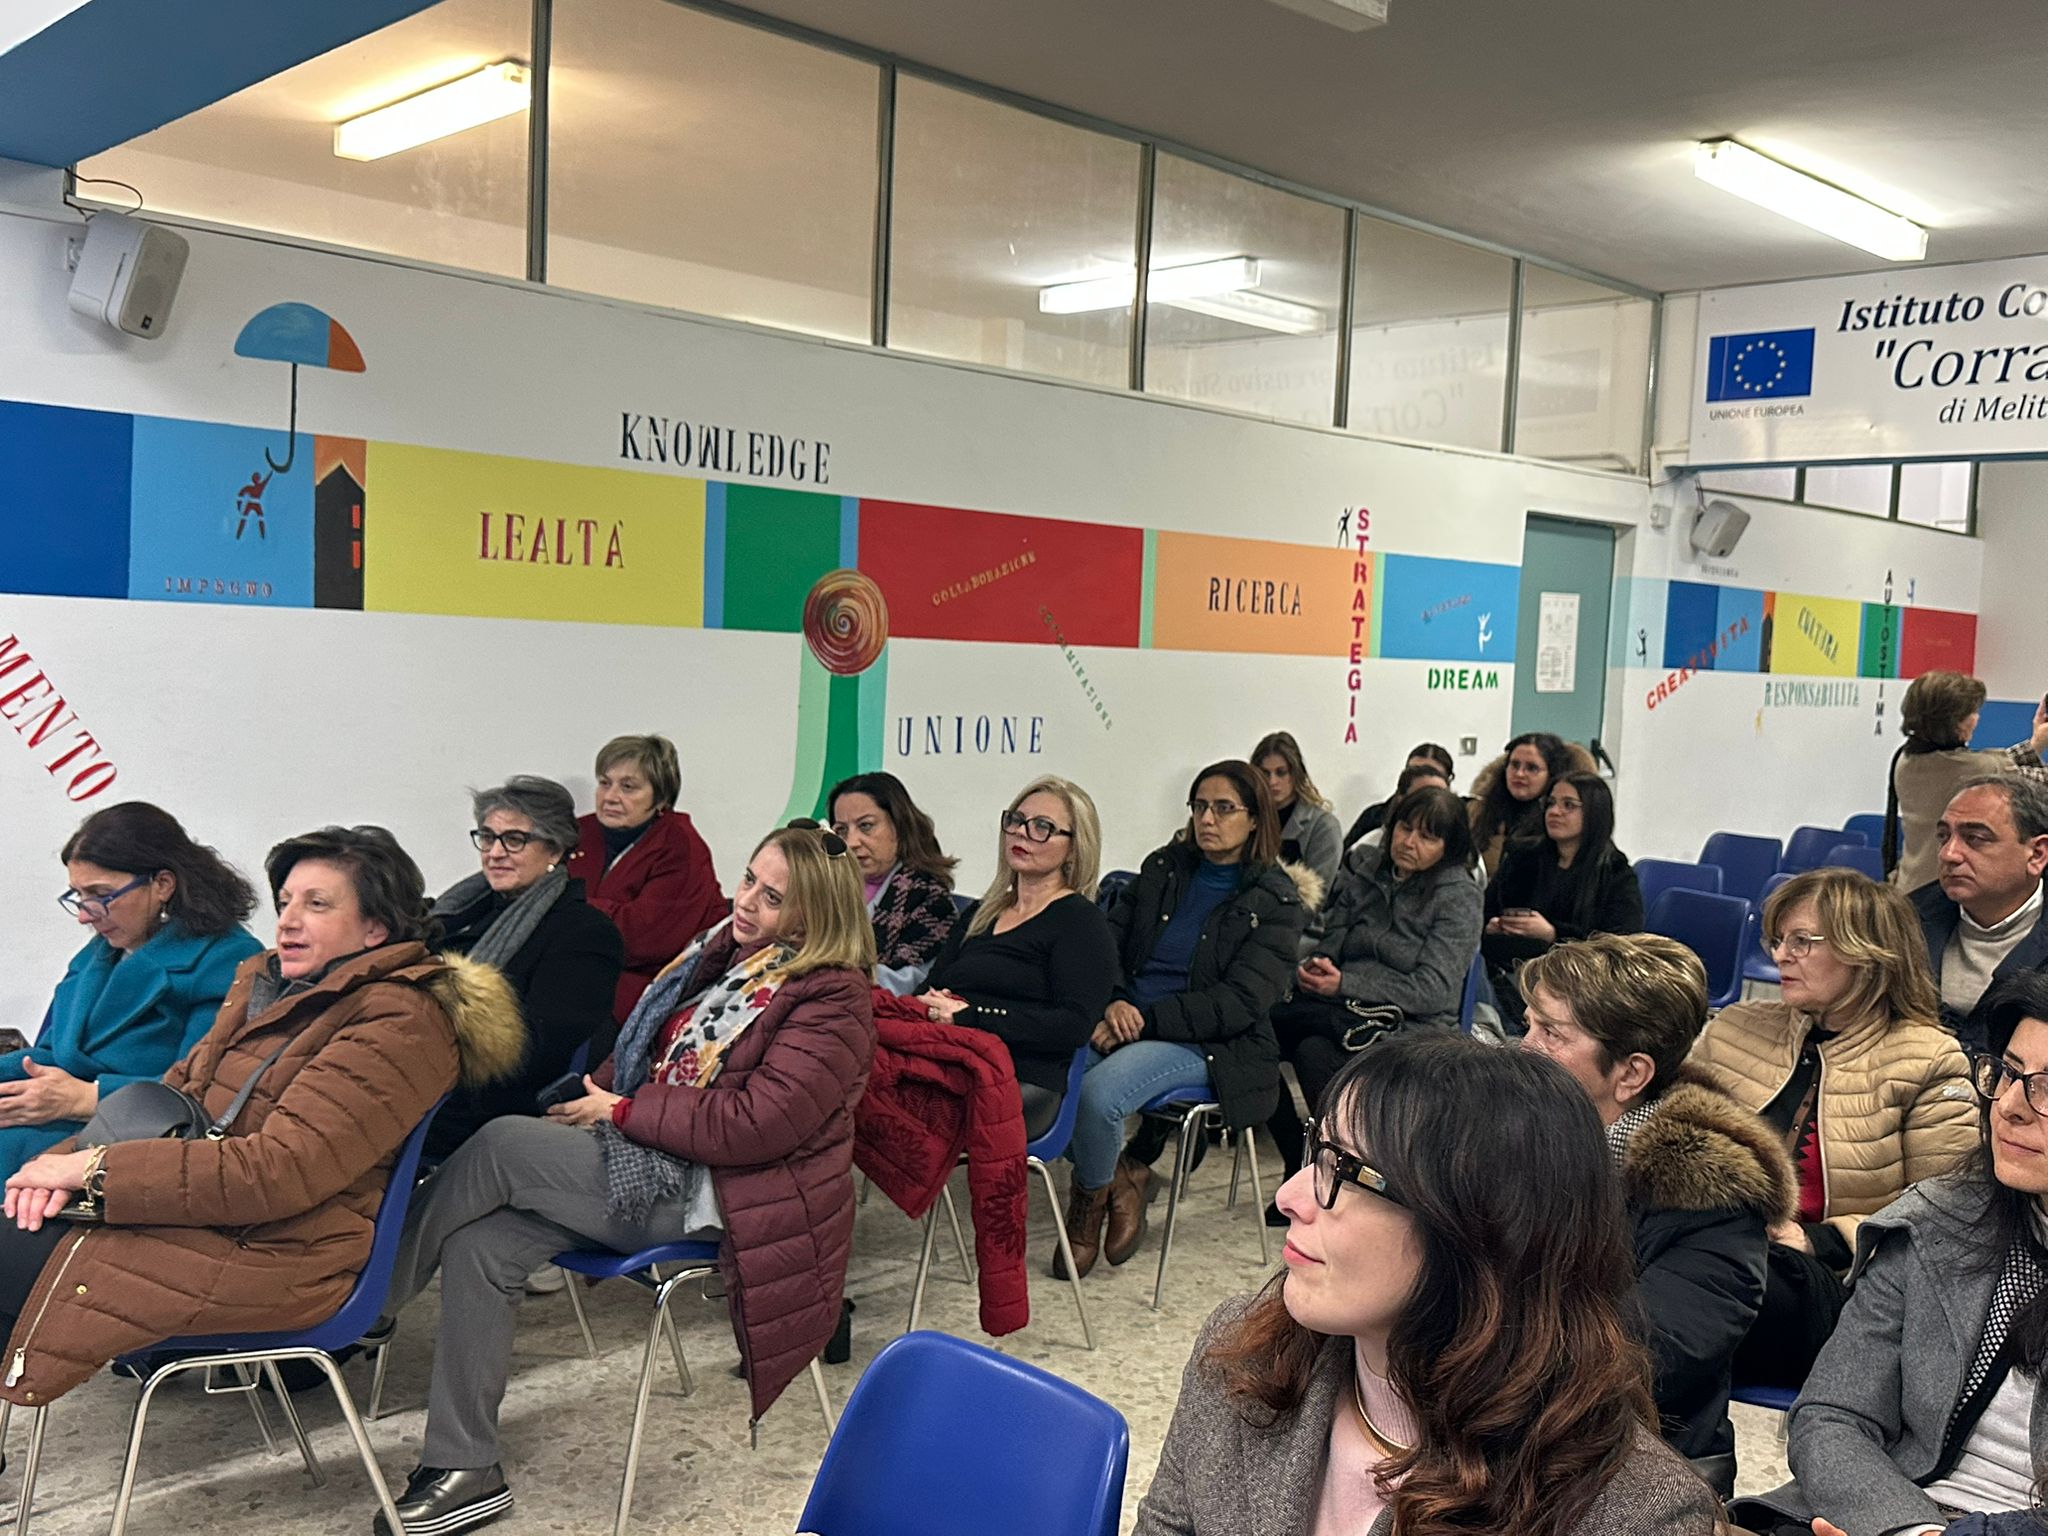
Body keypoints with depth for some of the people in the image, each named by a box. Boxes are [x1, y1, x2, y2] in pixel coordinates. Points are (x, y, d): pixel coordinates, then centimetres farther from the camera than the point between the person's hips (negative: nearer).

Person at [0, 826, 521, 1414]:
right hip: (197, 1218, 8)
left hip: (274, 1260, -8)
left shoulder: (400, 1023, -12)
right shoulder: (268, 983, 16)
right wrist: (69, 1160, -5)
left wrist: (97, 1168, -16)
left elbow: (279, 1171, -19)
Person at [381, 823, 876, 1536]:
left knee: (502, 1144, -17)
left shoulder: (834, 998, -13)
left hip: (710, 1192, -8)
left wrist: (622, 1112, -13)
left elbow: (757, 1124, -21)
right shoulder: (726, 951, 13)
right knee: (480, 1244, -12)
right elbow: (644, 1047, 20)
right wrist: (593, 1099, 1)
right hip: (648, 1161, 8)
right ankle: (464, 1468, -3)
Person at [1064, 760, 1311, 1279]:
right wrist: (1113, 1005, -12)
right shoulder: (1163, 868, 15)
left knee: (1099, 1092, -32)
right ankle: (1124, 1176, 0)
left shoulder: (1276, 902, -1)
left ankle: (1092, 1199, -1)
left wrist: (1145, 1019, -18)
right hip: (1125, 1020, 5)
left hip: (1208, 1046, -5)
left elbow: (1237, 1004, -10)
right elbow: (1108, 942, 10)